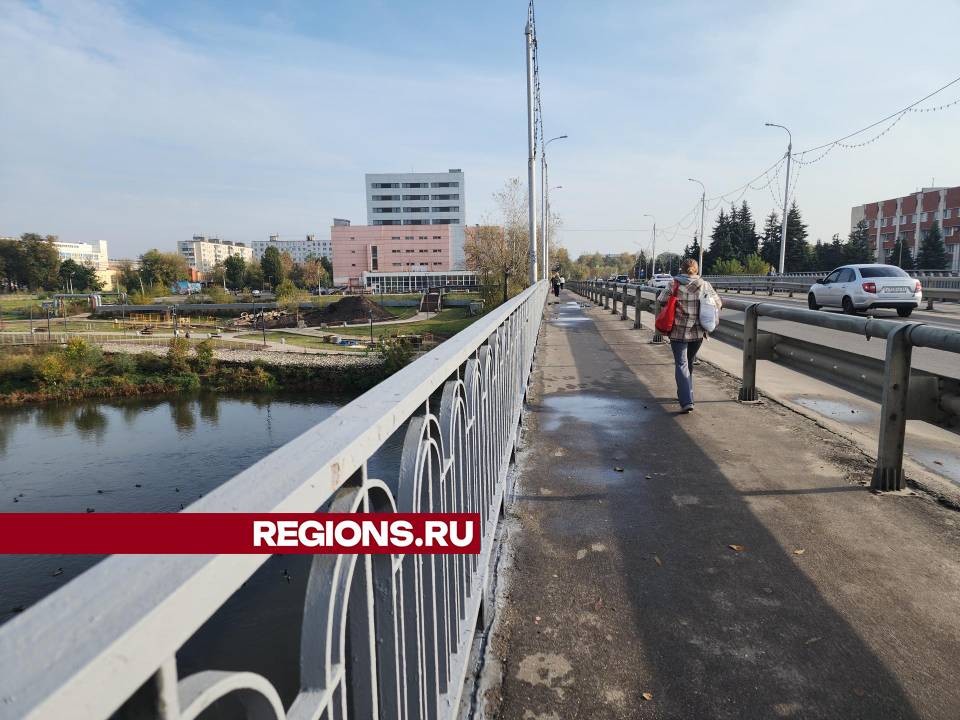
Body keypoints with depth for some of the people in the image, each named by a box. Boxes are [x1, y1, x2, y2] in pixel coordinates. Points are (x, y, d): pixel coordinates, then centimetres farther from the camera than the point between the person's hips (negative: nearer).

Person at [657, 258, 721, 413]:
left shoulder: (676, 285, -8)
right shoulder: (705, 285, 0)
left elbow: (660, 300, -5)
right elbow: (717, 303, 7)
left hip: (679, 332, -3)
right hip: (698, 332, 3)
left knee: (682, 365, -1)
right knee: (689, 363, 21)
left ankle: (686, 401, -14)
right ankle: (686, 394, 36)